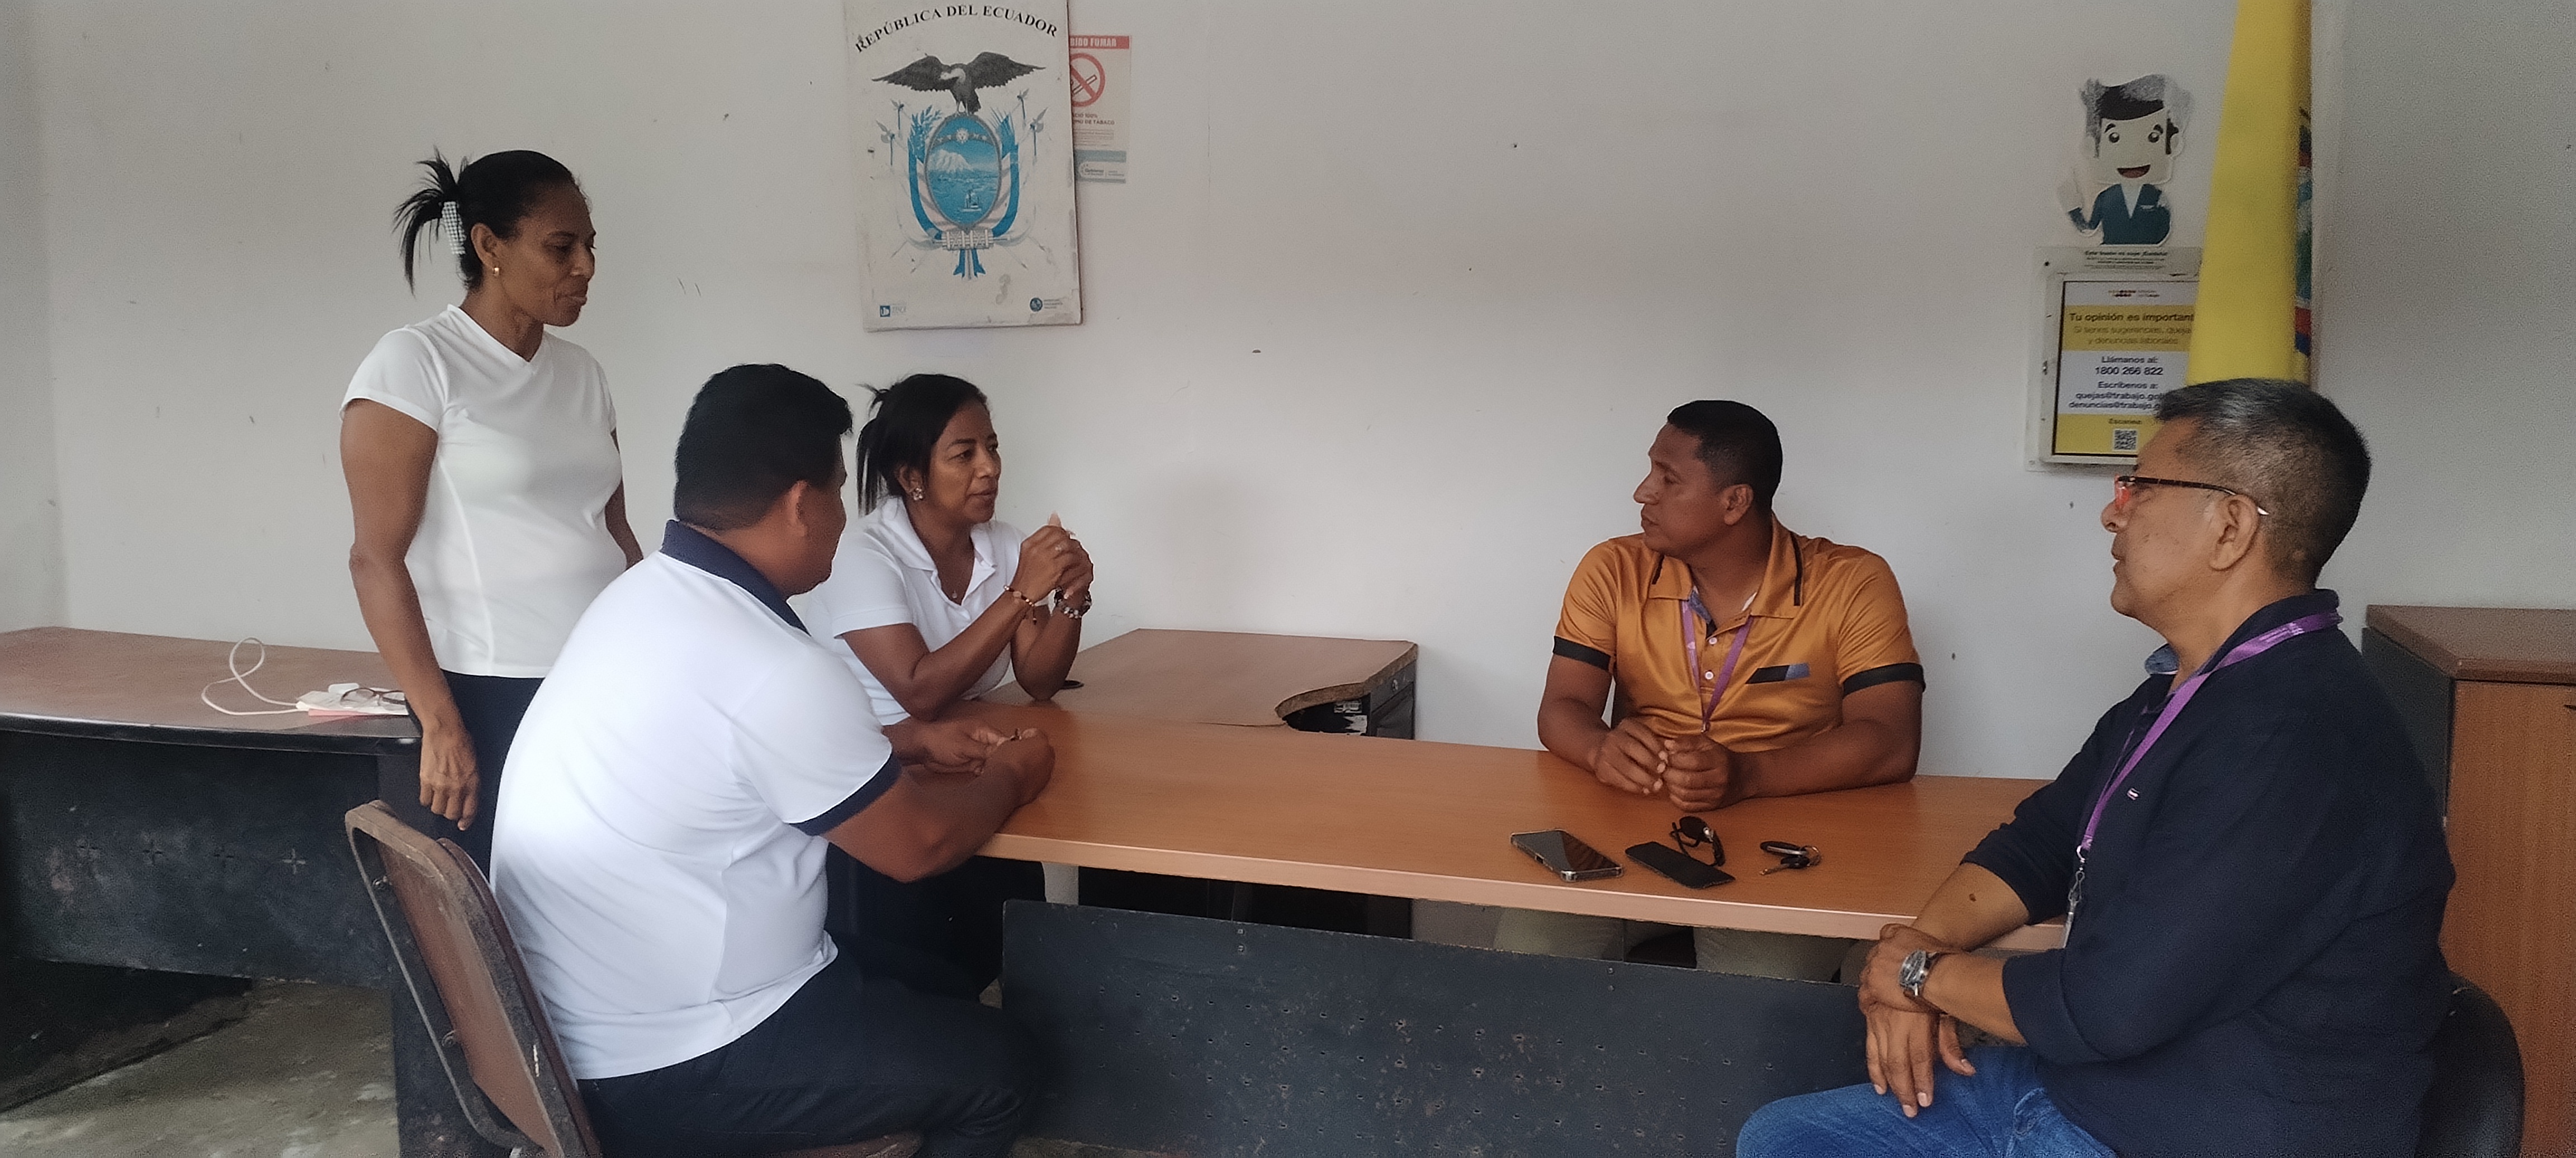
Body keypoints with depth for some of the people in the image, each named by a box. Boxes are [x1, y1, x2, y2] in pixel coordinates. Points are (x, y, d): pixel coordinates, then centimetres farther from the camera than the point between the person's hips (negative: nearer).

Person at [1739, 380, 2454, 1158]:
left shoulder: (2298, 743, -26)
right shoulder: (2183, 693, 8)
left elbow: (2103, 1009, -27)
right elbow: (2036, 844, 15)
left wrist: (1924, 973, -9)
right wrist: (1922, 944, -5)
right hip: (2070, 1087, 9)